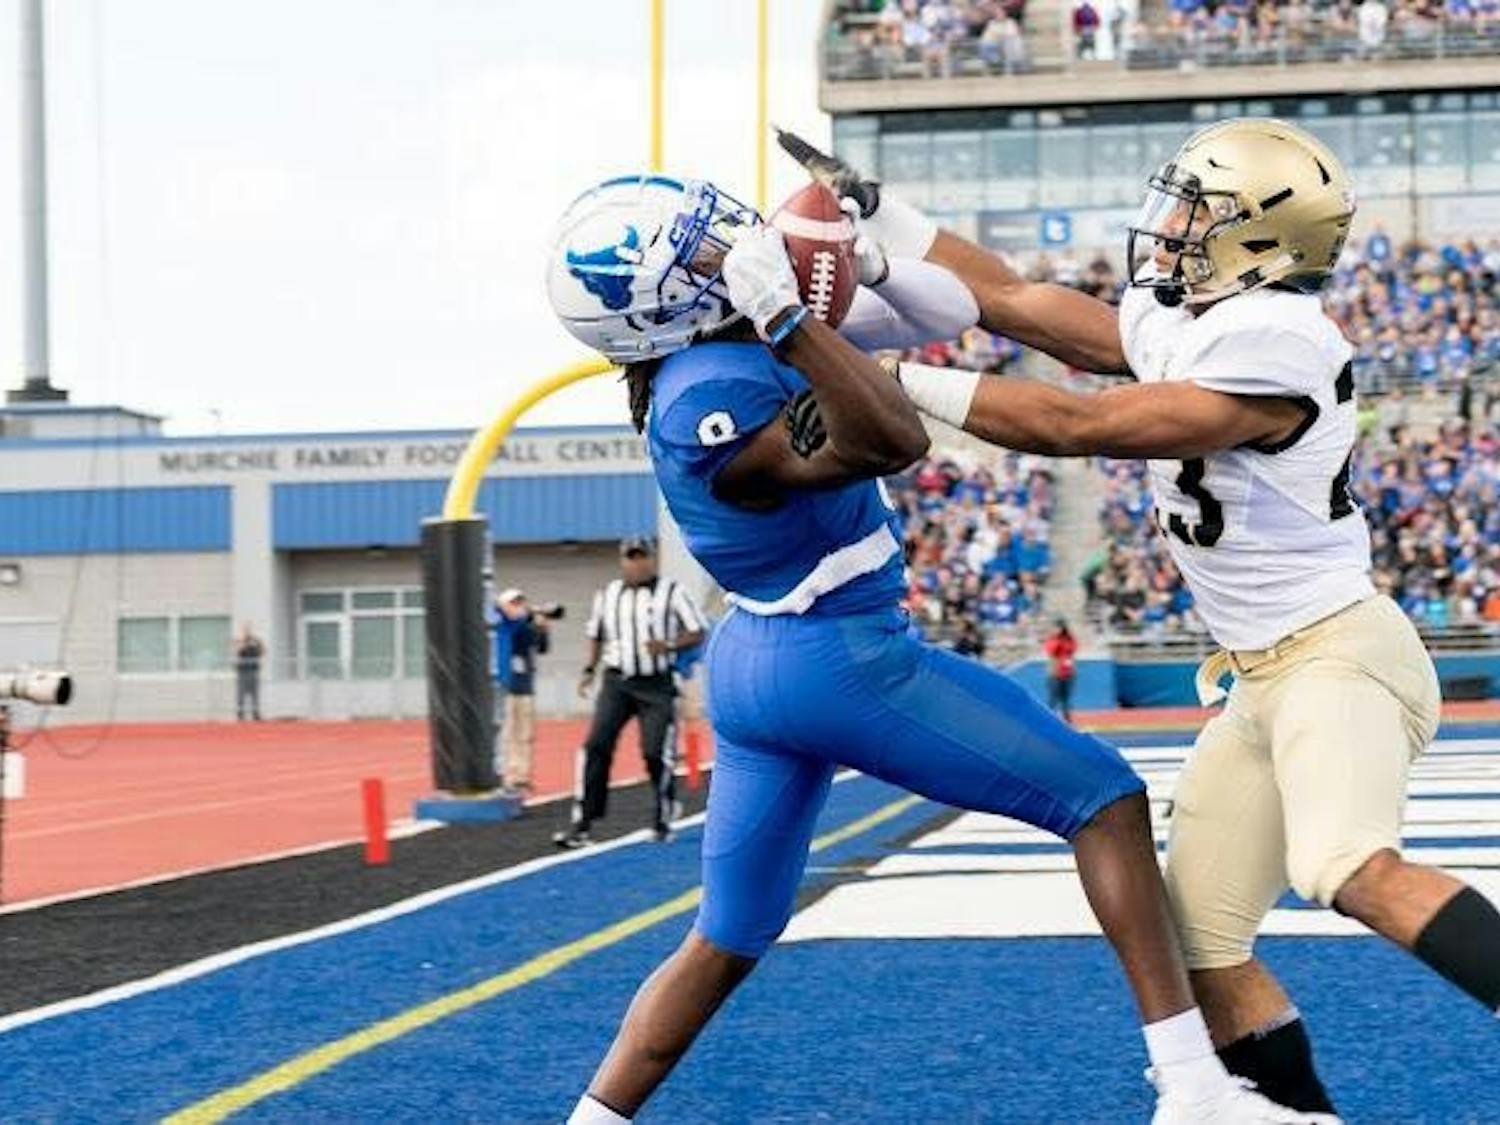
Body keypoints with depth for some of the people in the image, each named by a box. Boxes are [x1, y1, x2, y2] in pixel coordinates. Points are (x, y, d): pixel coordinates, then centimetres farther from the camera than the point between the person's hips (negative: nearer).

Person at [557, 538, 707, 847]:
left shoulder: (672, 593, 0)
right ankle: (581, 823, -8)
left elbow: (697, 634, 1)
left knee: (657, 752, -5)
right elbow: (596, 636, 23)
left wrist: (669, 646, -16)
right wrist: (589, 670, 10)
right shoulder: (607, 595, 11)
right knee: (596, 746, -9)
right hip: (616, 682, 2)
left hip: (656, 685, -2)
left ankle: (663, 822, 15)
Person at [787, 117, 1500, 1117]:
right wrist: (868, 208, 15)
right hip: (1265, 678, 10)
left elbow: (1070, 427, -19)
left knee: (1357, 873, -35)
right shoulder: (1176, 324, 9)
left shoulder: (1272, 344, -20)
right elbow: (1011, 301, 17)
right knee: (1199, 944, 6)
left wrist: (896, 381, -13)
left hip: (1336, 650, -10)